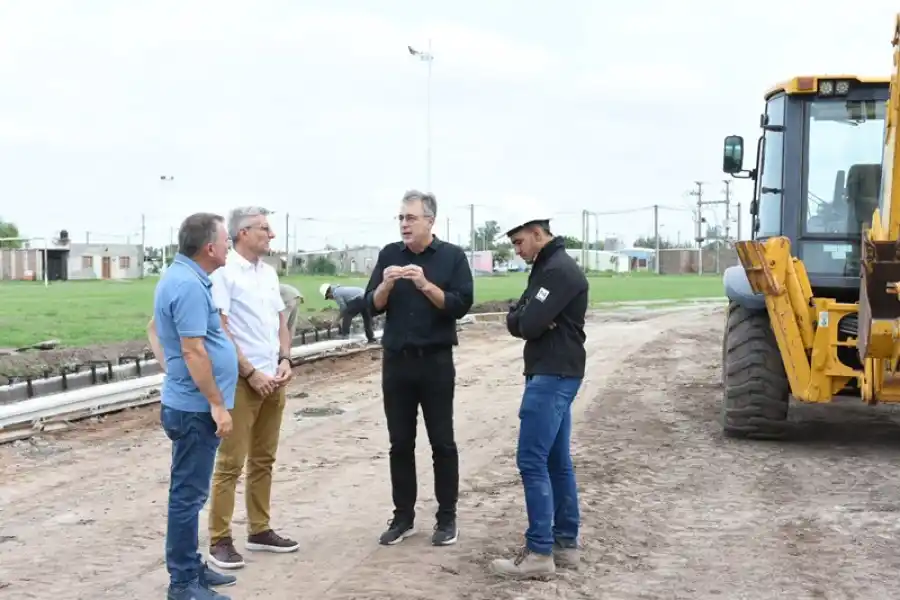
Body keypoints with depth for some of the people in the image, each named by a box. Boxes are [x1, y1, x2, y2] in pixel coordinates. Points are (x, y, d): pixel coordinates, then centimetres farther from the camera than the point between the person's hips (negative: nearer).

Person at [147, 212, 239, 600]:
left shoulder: (180, 276, 11)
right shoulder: (189, 285, -21)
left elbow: (154, 328, 24)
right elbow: (194, 352, -24)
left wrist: (168, 369, 18)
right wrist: (217, 404, -21)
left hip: (190, 403, 10)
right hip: (196, 408, -10)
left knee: (190, 492, 17)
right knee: (189, 494, -3)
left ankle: (190, 567, 26)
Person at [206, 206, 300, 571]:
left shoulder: (269, 272, 12)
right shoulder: (223, 273, -11)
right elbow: (219, 331, -15)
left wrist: (285, 360, 2)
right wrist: (251, 373, -15)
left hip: (273, 380, 8)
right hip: (241, 381, -7)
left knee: (263, 460, 13)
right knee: (231, 462, -5)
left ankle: (259, 531, 21)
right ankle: (220, 540, 1)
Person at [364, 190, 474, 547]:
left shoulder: (452, 256, -2)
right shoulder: (389, 255, 6)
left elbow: (461, 305, -10)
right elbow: (372, 306, 3)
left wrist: (425, 285, -22)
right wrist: (386, 285, -16)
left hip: (436, 361, -3)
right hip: (396, 360, 3)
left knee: (442, 442, 3)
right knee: (400, 443, 7)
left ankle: (447, 518, 12)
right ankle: (403, 516, 16)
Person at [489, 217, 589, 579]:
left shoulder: (560, 270, -15)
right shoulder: (545, 269, 17)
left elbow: (528, 324, -22)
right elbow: (514, 320, 11)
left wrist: (524, 320, 0)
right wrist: (523, 319, -11)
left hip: (553, 375, -10)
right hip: (552, 374, 10)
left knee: (532, 460, -10)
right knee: (556, 461, 11)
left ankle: (540, 552, -8)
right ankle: (566, 543, 16)